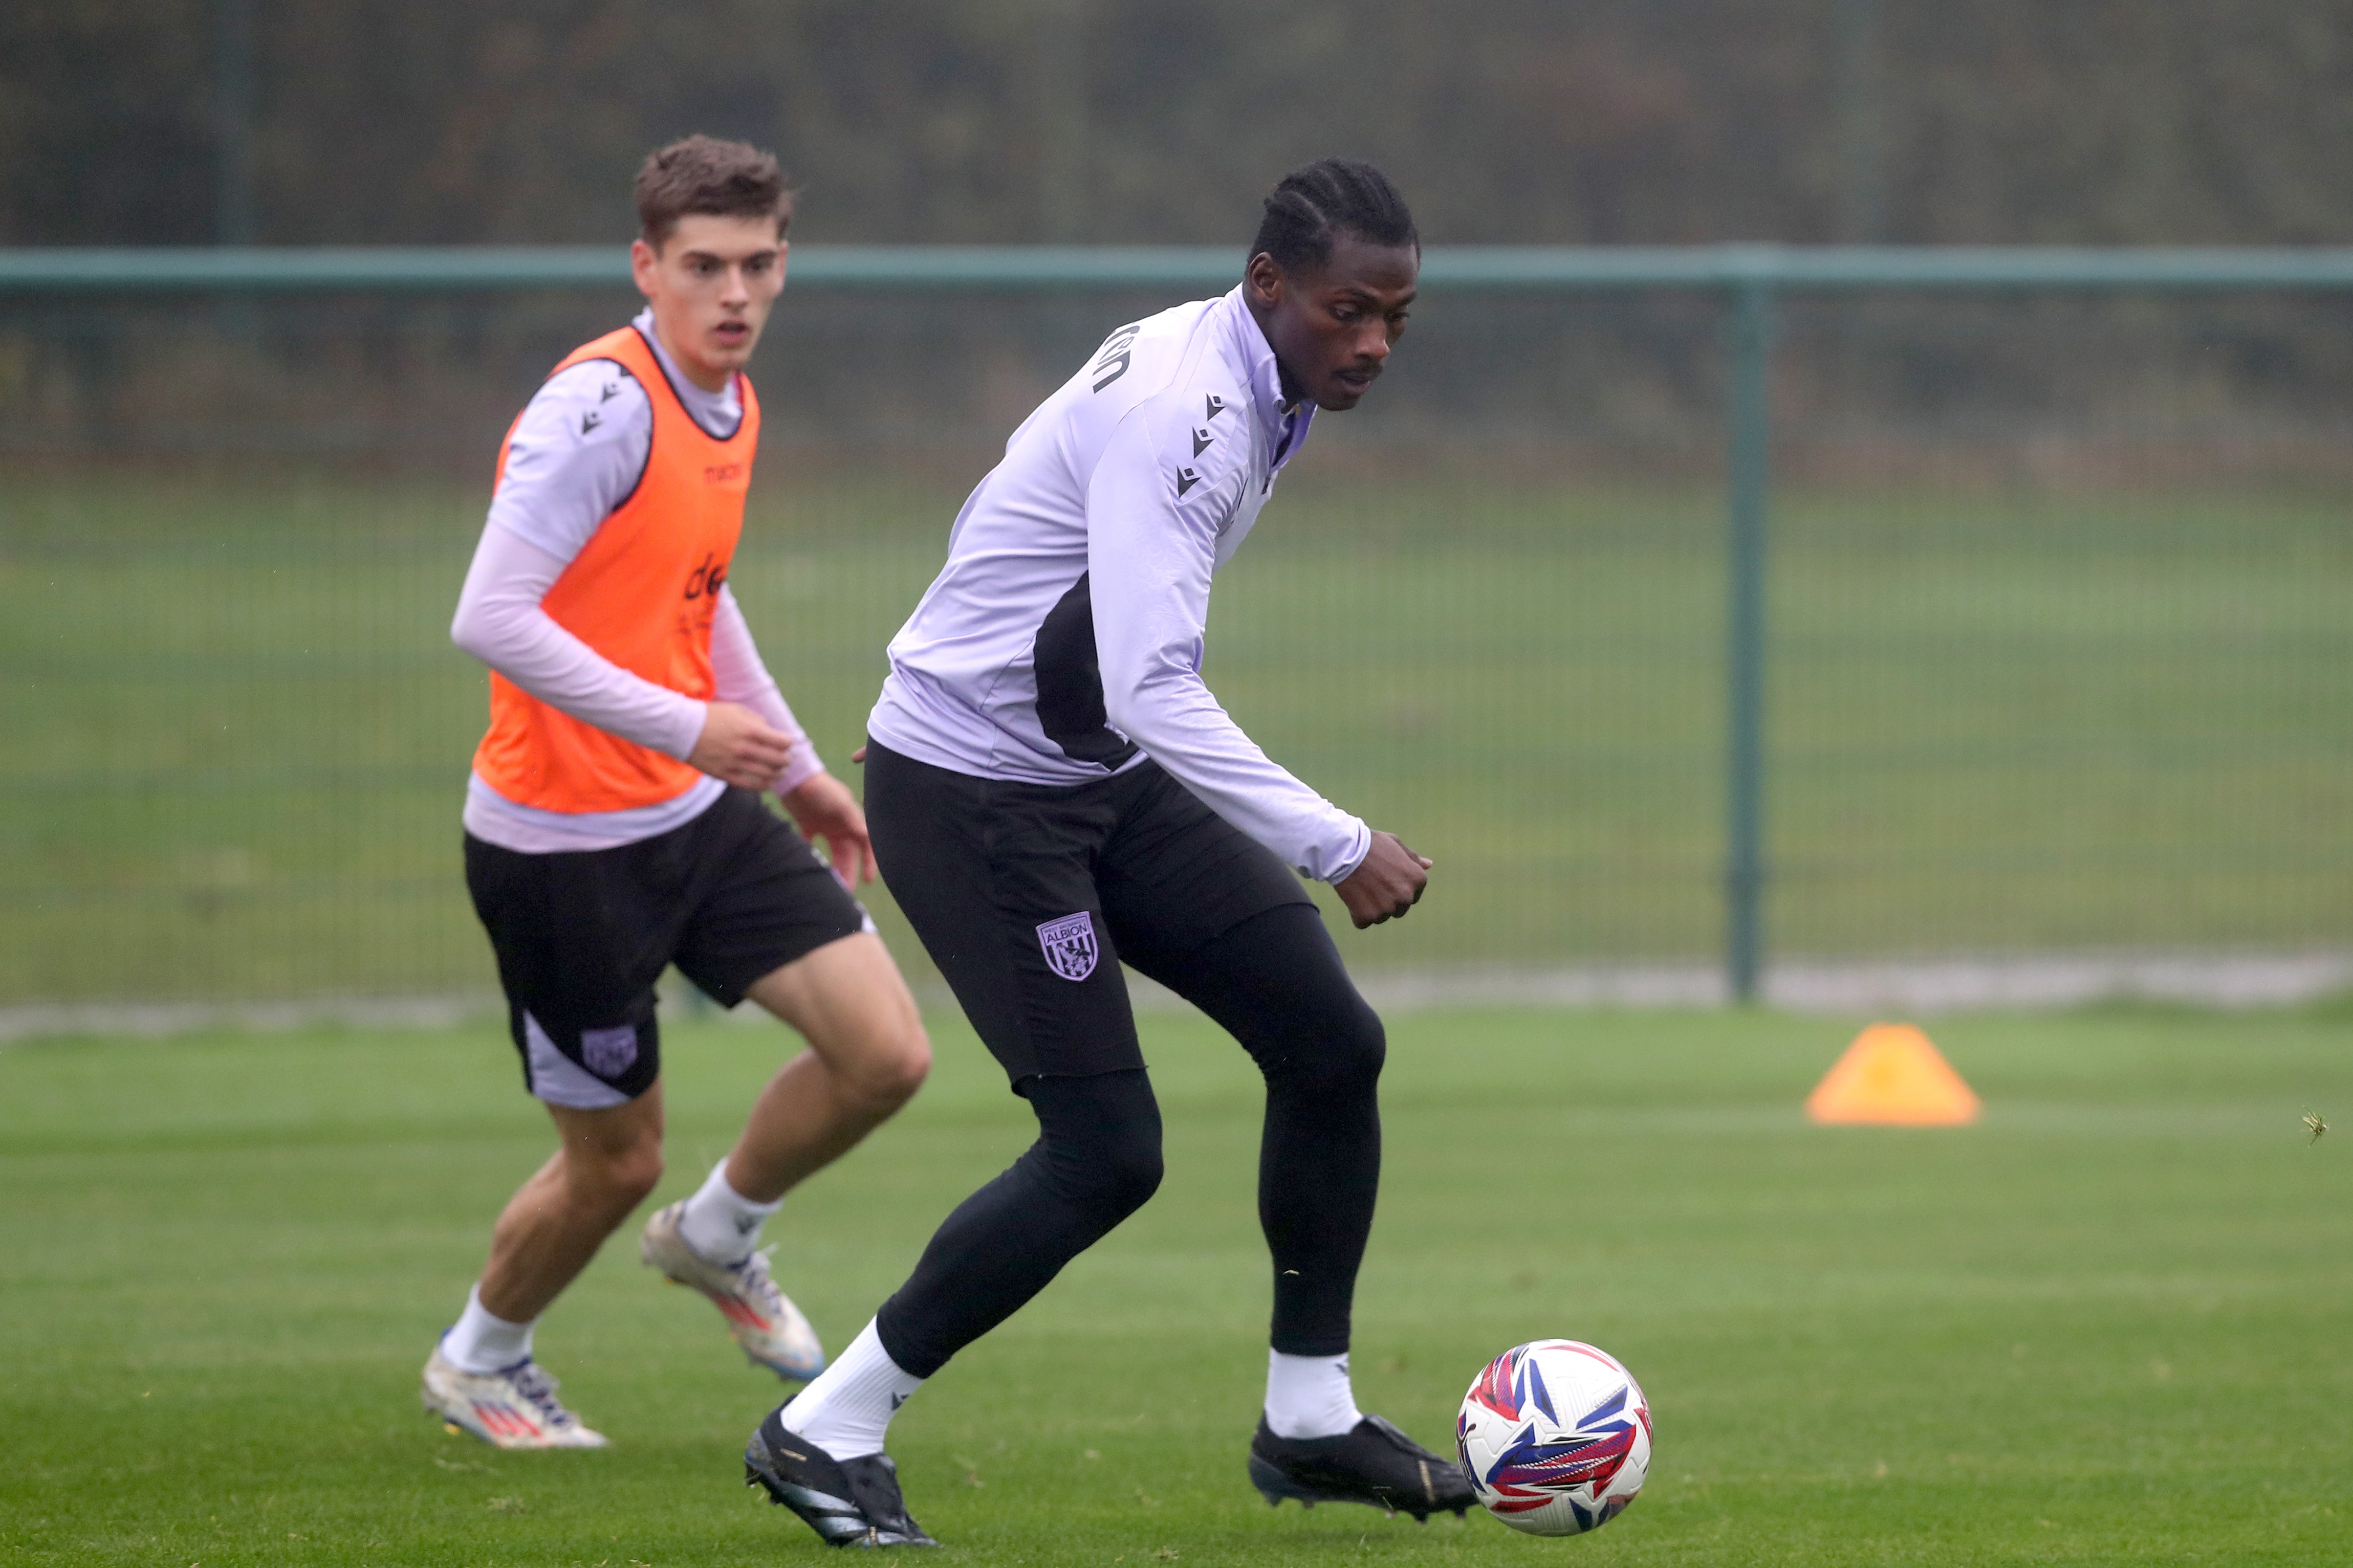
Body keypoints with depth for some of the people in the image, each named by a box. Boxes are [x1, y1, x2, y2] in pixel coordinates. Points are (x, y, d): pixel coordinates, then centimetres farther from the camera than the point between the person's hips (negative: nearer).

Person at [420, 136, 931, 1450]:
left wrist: (800, 769, 25)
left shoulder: (732, 404, 7)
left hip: (699, 816, 8)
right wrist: (686, 726, -28)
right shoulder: (602, 405, -21)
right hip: (564, 839, -8)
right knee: (618, 1158, 4)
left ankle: (718, 1239, 24)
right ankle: (480, 1361, 32)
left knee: (888, 1055, -3)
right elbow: (492, 619, -28)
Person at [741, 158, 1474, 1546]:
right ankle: (826, 1435, 0)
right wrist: (1336, 848, -36)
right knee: (1108, 1153, -13)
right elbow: (1152, 688, -35)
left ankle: (1311, 1421, 15)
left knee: (1332, 1042, 2)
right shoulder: (1179, 414, -26)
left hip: (1103, 774, 10)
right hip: (969, 790, -10)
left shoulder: (1250, 387, 5)